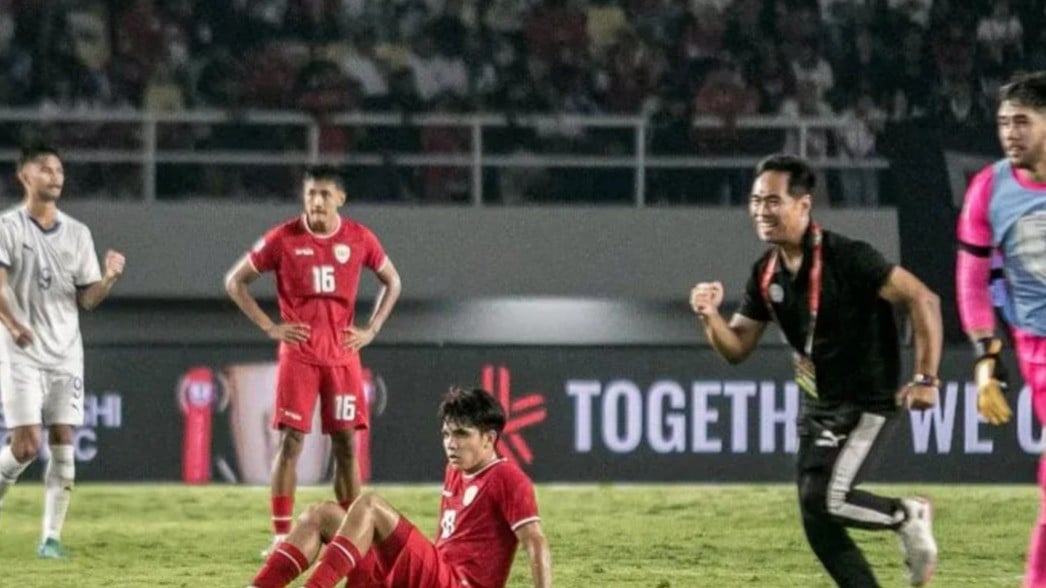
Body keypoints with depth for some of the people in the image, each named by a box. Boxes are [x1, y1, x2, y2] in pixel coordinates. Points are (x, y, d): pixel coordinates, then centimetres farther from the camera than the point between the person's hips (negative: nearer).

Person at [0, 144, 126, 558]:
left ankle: (52, 536, 1)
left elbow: (87, 298, 11)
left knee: (63, 444, -3)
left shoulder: (77, 233, 11)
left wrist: (109, 278, -10)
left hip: (66, 354, 4)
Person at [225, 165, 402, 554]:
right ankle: (281, 535, -6)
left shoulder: (359, 239, 2)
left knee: (345, 442, 2)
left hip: (343, 354, 2)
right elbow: (235, 282, 3)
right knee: (291, 440, -7)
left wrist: (371, 330, 6)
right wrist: (269, 326, -4)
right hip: (299, 354, -2)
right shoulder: (283, 239, -4)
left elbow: (392, 282, 17)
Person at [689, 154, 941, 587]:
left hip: (865, 401, -8)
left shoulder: (847, 258, -20)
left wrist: (926, 379, -20)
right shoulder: (766, 274, 3)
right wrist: (710, 315, -13)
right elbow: (737, 349, 8)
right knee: (817, 522, 4)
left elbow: (923, 300, -19)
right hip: (817, 405, 8)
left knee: (824, 501, -20)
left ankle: (906, 516, 7)